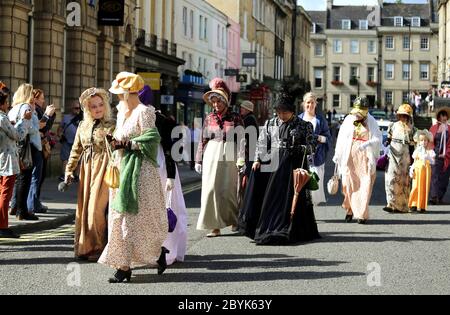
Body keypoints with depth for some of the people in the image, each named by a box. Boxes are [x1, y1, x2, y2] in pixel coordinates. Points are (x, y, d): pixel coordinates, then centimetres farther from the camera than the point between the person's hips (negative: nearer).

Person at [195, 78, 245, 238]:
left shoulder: (235, 118, 0)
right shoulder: (209, 118, 8)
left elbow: (242, 139, -5)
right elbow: (203, 140, 11)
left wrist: (241, 160, -13)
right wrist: (198, 160, 8)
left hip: (229, 157, -2)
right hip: (211, 156, 3)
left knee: (229, 190, 2)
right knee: (211, 189, -3)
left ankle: (234, 220, 23)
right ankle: (215, 226, 0)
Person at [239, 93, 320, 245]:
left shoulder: (304, 126, 3)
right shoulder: (270, 124, 12)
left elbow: (312, 146, 2)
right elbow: (262, 144, 13)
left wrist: (301, 148, -17)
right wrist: (257, 160, 1)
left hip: (294, 166, -3)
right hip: (273, 165, 3)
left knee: (290, 197, -5)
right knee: (271, 197, -1)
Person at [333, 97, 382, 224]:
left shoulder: (371, 122, 2)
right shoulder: (348, 120, 6)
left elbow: (377, 139, -5)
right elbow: (341, 139, 9)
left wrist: (366, 144, -23)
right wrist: (337, 155, 6)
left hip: (365, 158, -1)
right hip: (349, 157, 1)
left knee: (365, 185, -6)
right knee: (349, 184, -1)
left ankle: (362, 214, -2)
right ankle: (350, 210, 17)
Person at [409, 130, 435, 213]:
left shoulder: (430, 151, 3)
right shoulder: (417, 151, 11)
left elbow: (433, 162, -5)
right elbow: (414, 162, 13)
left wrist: (427, 158, -21)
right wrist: (412, 169, 0)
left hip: (426, 170, -1)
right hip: (417, 170, 1)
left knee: (424, 187, -1)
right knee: (416, 187, -7)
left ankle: (422, 207, 4)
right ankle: (414, 205, -3)